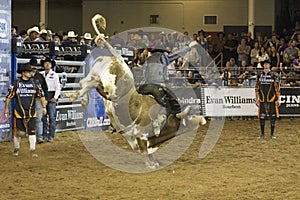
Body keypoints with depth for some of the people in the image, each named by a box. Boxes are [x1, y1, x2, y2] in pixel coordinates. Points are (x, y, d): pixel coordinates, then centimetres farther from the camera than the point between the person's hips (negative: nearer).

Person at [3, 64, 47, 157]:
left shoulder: (35, 84, 5)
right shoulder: (16, 83, -2)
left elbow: (41, 96, 11)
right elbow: (9, 96, 3)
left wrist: (44, 107, 5)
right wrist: (6, 108, 4)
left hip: (31, 112, 2)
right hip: (19, 112, -2)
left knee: (32, 131, -4)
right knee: (18, 132, 1)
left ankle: (33, 150, 3)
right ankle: (16, 149, 22)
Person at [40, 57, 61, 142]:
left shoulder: (54, 74, 2)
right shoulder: (41, 74, 10)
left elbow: (58, 87, 1)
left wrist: (55, 97, -7)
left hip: (51, 97, -3)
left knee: (52, 116, -5)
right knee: (43, 116, 4)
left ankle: (51, 136, -2)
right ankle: (44, 135, 10)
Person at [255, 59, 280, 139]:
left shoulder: (273, 76, 0)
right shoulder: (259, 76, 8)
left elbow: (277, 89, 0)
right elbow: (257, 89, 12)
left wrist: (278, 99, -5)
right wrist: (257, 99, 7)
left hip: (271, 100, -2)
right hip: (262, 100, 2)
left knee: (272, 117, 0)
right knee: (262, 117, 2)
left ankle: (272, 134, 9)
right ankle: (262, 134, 11)